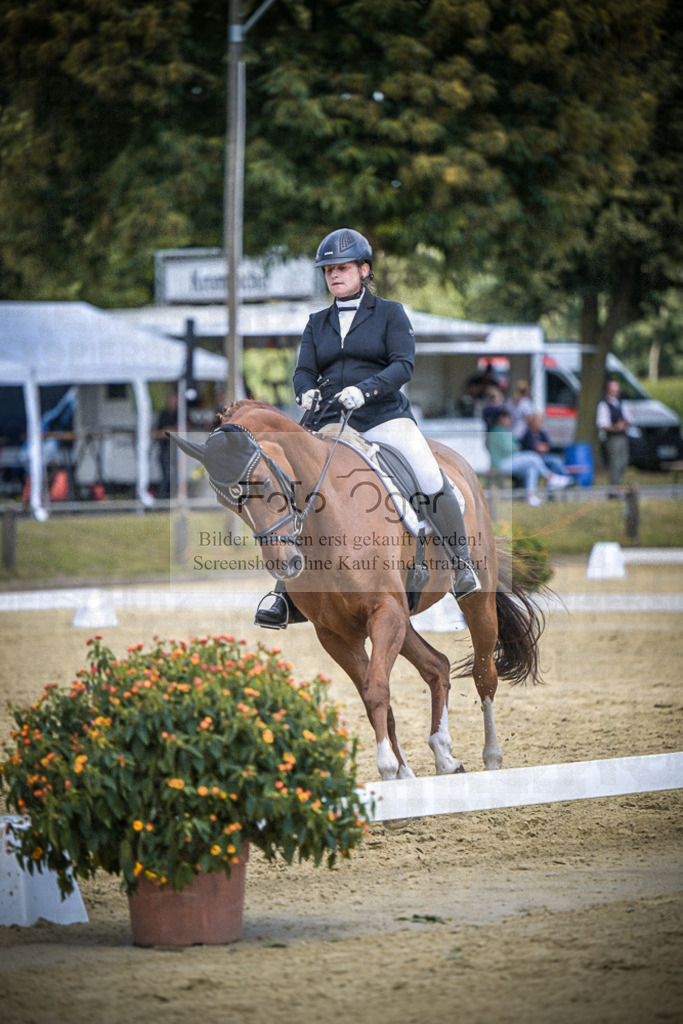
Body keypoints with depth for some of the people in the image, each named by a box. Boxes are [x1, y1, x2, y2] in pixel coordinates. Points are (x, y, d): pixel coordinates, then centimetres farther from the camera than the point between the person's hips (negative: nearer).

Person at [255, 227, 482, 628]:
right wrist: (308, 392, -16)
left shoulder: (390, 314, 5)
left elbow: (403, 365, -7)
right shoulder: (318, 324, 18)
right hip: (332, 423, 3)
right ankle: (284, 596, -1)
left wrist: (364, 389, -24)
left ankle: (462, 566, -11)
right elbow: (305, 371, 9)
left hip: (385, 417, -3)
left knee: (431, 481, -25)